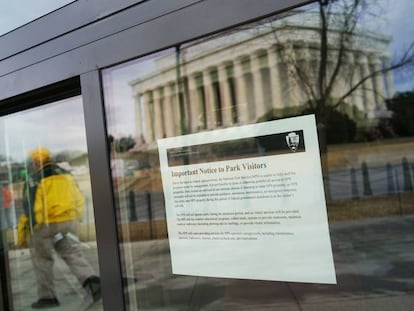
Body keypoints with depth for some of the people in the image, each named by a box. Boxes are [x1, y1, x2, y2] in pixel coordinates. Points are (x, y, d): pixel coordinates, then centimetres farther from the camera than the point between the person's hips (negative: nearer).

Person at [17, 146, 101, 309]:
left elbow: (30, 208, -14)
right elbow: (79, 200, 10)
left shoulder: (34, 181, -8)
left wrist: (22, 232, -6)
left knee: (42, 259, 13)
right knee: (74, 255, 5)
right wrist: (74, 218, 21)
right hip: (69, 223, 4)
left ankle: (47, 296, 17)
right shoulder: (67, 175, 8)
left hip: (44, 226, -4)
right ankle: (90, 279, -19)